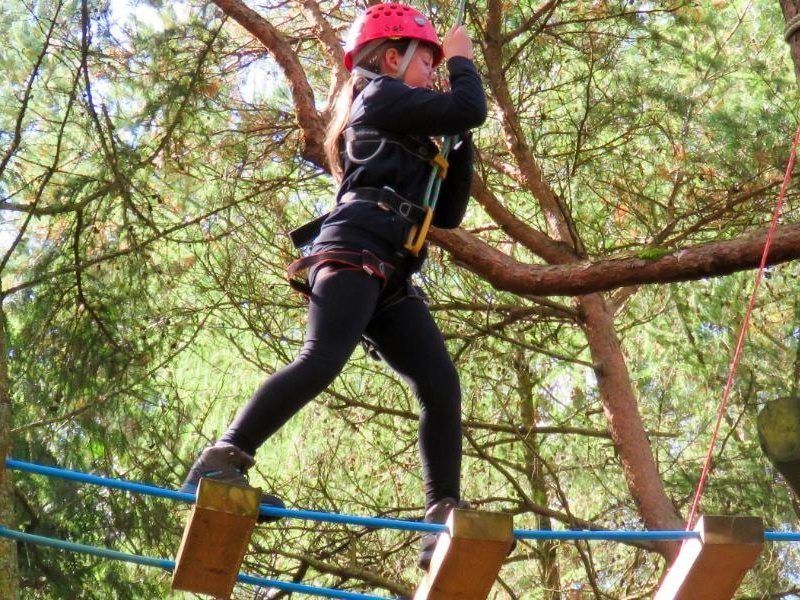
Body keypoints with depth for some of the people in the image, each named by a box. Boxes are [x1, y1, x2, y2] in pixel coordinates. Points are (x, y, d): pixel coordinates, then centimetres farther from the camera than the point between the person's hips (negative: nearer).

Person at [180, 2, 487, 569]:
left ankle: (444, 520, -6)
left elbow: (449, 214, 32)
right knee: (323, 358, -28)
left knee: (442, 388, -3)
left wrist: (461, 147, 23)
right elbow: (470, 109, -3)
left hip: (391, 276, 9)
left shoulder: (406, 138, 35)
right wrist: (461, 58, 16)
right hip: (356, 248, -9)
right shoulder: (380, 94, 9)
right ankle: (220, 462, -31)